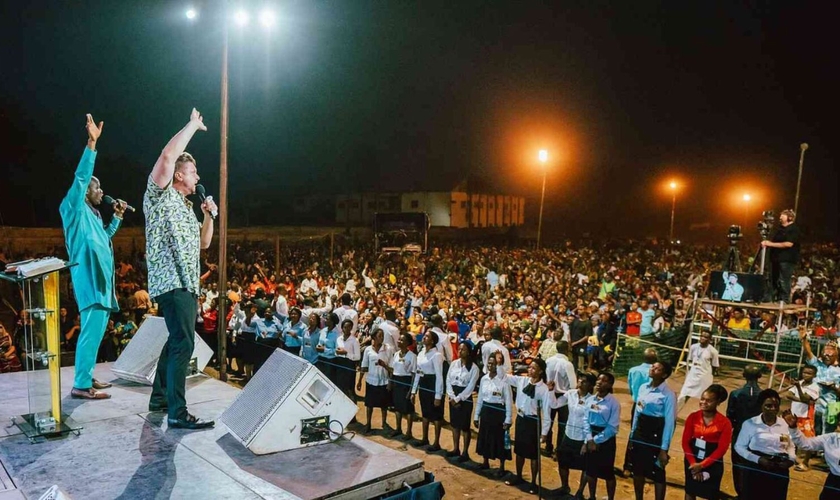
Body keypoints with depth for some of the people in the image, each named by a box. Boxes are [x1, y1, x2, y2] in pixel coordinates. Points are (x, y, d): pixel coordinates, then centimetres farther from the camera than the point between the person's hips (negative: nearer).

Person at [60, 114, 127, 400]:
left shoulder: (92, 214, 22)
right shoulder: (74, 208, -3)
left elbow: (105, 237, 37)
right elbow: (81, 177, -18)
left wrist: (117, 217, 26)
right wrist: (91, 144, -24)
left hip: (102, 279, 10)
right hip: (90, 278, -10)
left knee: (97, 331, 12)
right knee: (91, 331, -12)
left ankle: (87, 378, 20)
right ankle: (81, 385, -9)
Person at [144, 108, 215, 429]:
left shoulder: (185, 207, 23)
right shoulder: (160, 195, -2)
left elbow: (203, 243, 25)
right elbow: (167, 156, -19)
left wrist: (209, 215, 10)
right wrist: (193, 125, -8)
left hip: (187, 283, 10)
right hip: (171, 281, -10)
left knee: (177, 341, 17)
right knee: (184, 344, -15)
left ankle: (159, 398, 29)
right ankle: (177, 412, -14)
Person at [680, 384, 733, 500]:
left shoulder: (724, 423, -13)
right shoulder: (693, 417, -6)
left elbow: (722, 449, -13)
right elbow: (685, 442, -4)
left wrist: (702, 465, -15)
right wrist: (693, 463, -14)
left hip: (713, 464, -2)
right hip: (692, 461, 2)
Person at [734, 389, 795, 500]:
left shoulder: (785, 424, 3)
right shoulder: (750, 424, -5)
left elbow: (790, 446, 17)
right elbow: (739, 446, -1)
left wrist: (791, 459, -2)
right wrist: (758, 459, -14)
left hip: (780, 471, 3)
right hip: (756, 469, -3)